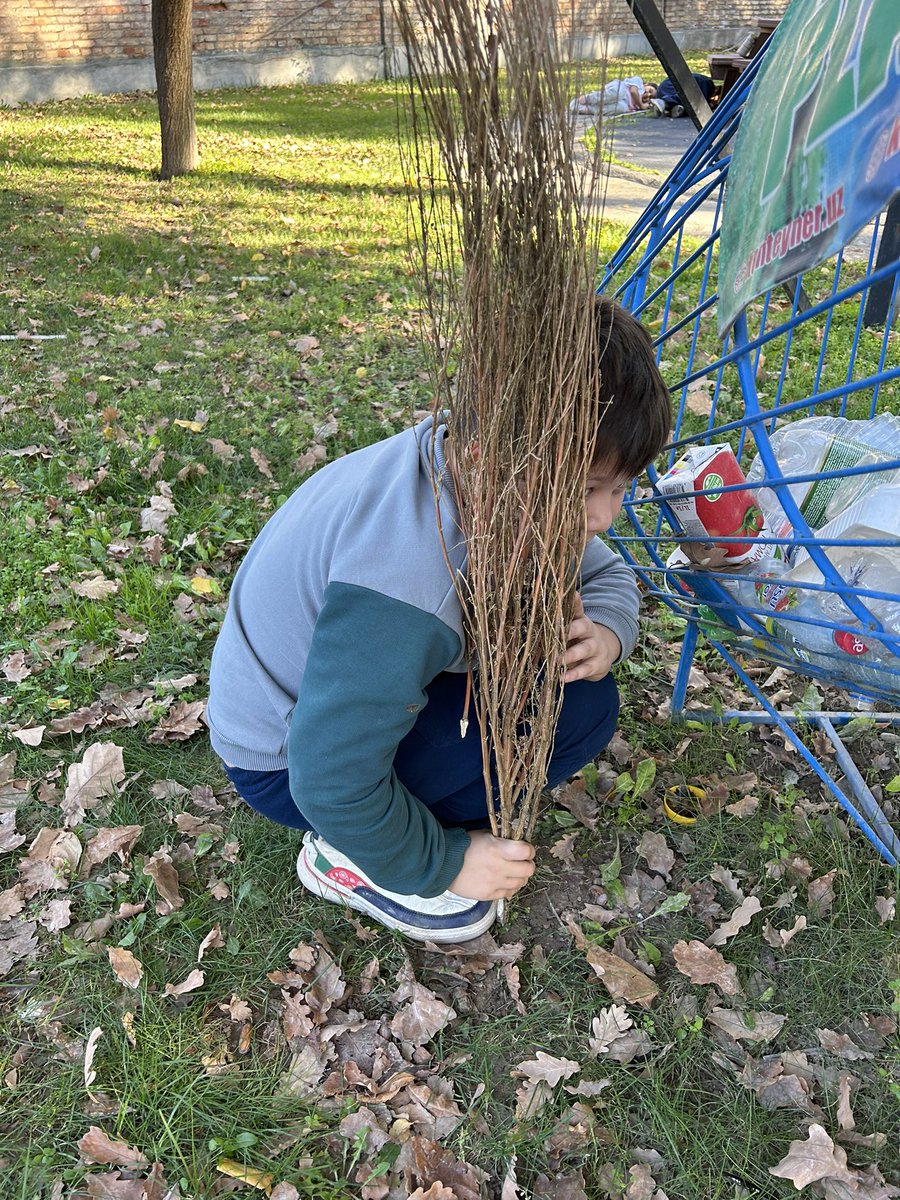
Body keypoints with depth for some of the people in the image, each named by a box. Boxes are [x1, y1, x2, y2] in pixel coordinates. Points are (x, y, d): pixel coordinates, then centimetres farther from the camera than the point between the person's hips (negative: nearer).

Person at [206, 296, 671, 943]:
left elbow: (609, 574, 2)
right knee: (579, 710, -20)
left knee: (578, 676, -3)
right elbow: (332, 782, -31)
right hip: (286, 760, -8)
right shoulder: (403, 585, -39)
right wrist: (441, 864, -14)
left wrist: (604, 633, -21)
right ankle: (349, 856, -5)